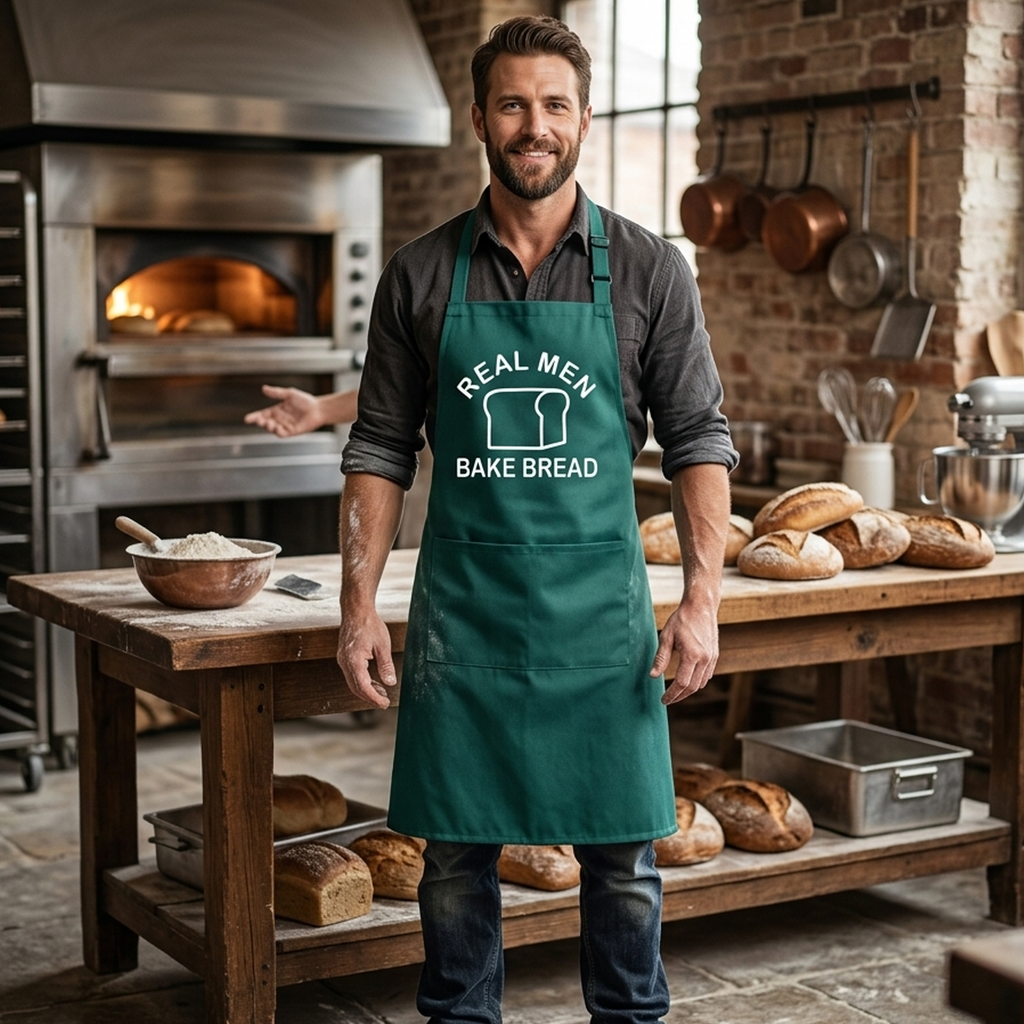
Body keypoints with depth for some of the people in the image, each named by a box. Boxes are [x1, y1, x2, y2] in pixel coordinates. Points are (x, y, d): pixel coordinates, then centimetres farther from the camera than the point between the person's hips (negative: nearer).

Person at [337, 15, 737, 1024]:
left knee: (622, 852, 7)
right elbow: (380, 448, 6)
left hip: (599, 600, 0)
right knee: (455, 847, 9)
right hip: (461, 602, 1)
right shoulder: (420, 274, 4)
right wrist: (358, 604, -2)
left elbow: (699, 440, 2)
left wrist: (701, 597, -8)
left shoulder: (648, 270, 1)